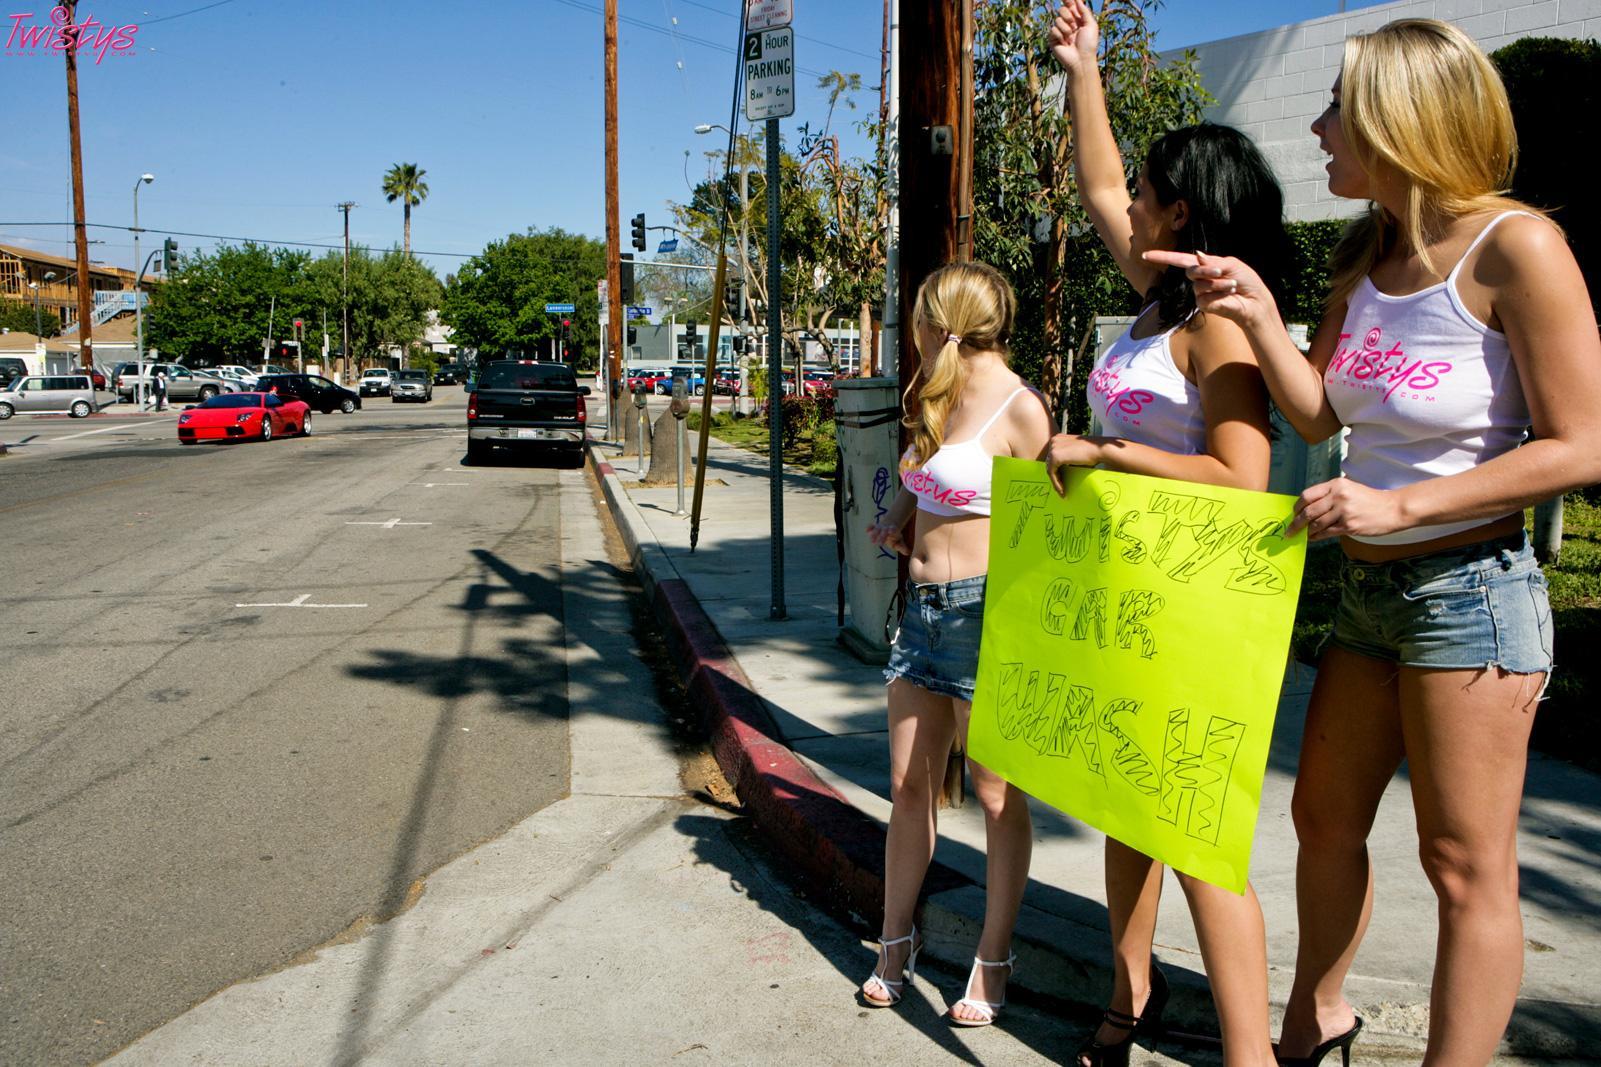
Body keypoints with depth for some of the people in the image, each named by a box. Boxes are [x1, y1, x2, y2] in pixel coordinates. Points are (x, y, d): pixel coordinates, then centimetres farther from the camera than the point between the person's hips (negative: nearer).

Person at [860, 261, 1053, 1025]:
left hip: (984, 613, -8)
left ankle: (993, 960, 20)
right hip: (923, 610, 8)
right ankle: (895, 942, 26)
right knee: (909, 786, 12)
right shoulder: (938, 402, 13)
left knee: (996, 794, 5)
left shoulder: (1019, 407, -11)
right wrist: (899, 515, 5)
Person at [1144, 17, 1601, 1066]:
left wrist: (1398, 505, -21)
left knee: (1466, 864, 3)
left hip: (1471, 593, -8)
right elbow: (1317, 413, 6)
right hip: (1368, 591, 8)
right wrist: (1258, 315, -7)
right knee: (1325, 815, 19)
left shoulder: (1516, 247, -15)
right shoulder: (1367, 258, 7)